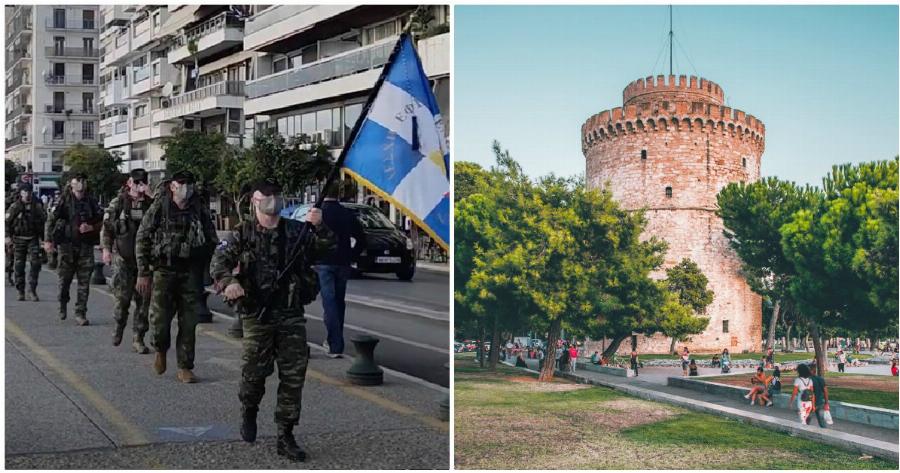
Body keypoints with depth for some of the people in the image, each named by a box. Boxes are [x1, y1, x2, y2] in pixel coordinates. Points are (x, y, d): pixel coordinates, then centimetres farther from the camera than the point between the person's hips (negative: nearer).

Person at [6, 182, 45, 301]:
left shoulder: (37, 206, 4)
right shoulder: (14, 206, -1)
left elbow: (43, 222, 11)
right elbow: (7, 221, 2)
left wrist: (42, 237, 8)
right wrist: (8, 236, -8)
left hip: (33, 239, 1)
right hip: (19, 239, -1)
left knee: (35, 263, -10)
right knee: (19, 266, 3)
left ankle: (32, 290, -2)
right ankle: (20, 292, 13)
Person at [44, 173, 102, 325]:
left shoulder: (91, 201, 6)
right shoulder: (65, 200, -1)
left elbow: (101, 221, 10)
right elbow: (51, 220, -5)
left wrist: (91, 227, -9)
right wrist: (47, 240, -13)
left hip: (86, 246, 2)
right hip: (67, 245, -2)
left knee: (84, 282, -2)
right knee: (65, 279, 7)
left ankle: (80, 313, 3)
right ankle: (62, 305, 32)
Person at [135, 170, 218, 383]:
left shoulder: (200, 211, 4)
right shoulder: (159, 208, -4)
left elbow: (212, 242, 12)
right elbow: (142, 239, -2)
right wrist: (143, 273, -6)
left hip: (189, 272, 2)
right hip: (163, 270, -2)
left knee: (188, 323, 3)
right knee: (159, 321, -4)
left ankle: (184, 368, 14)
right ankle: (161, 350, 28)